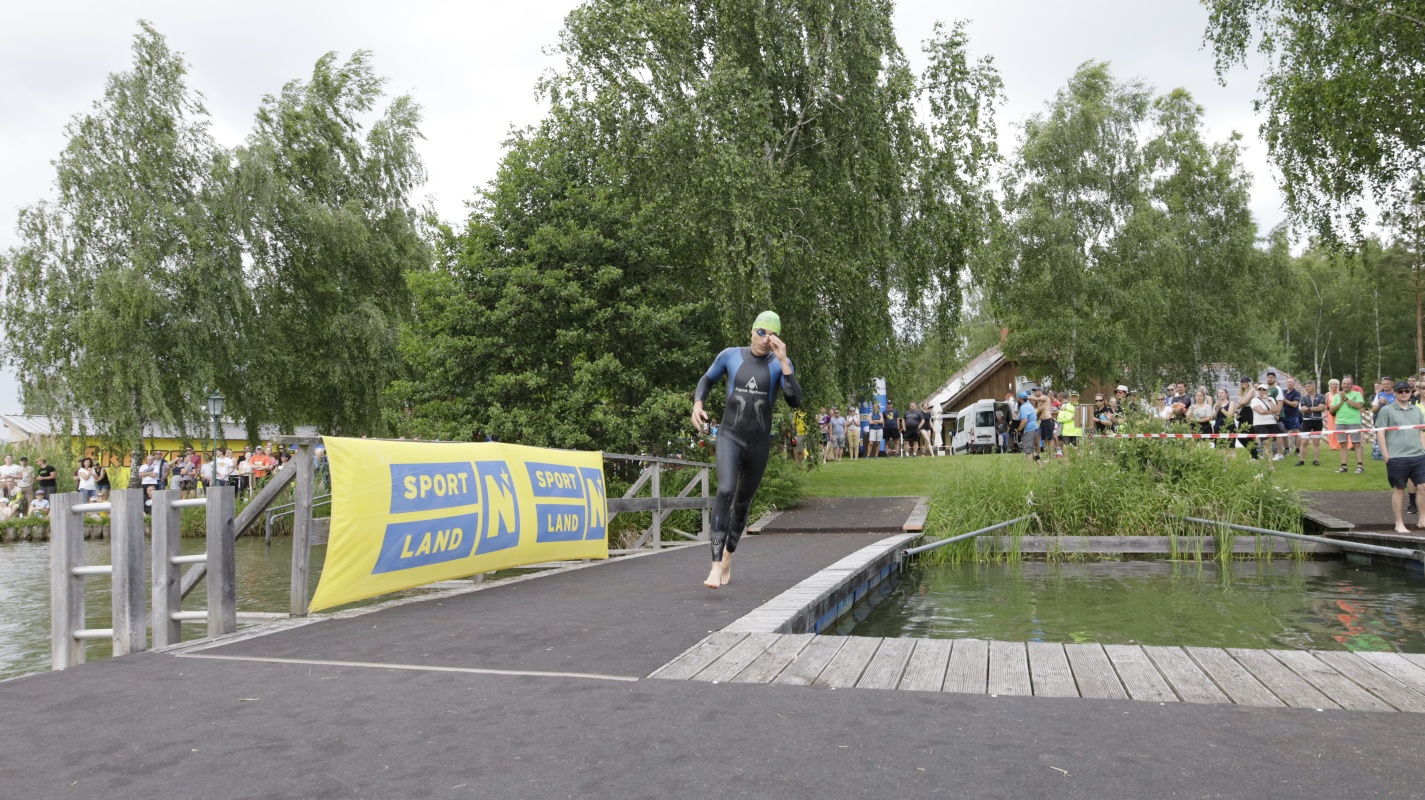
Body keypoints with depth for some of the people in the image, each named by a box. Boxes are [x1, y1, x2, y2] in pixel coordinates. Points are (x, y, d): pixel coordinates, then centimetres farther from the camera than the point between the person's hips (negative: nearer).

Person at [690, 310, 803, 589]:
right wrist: (697, 404, -4)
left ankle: (728, 559, 37)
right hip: (730, 437, -2)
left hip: (759, 444, 2)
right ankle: (716, 565, -30)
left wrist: (783, 360, -22)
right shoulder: (730, 355, -2)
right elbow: (707, 380, 16)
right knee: (725, 491, -26)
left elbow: (795, 402, -16)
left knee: (742, 503, 14)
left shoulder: (780, 363, -3)